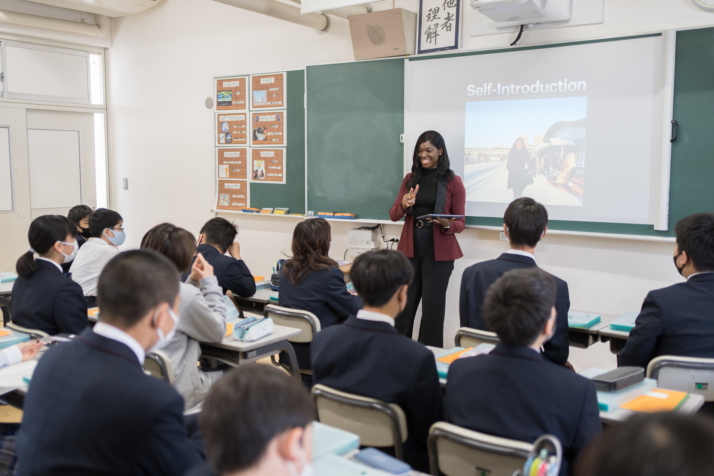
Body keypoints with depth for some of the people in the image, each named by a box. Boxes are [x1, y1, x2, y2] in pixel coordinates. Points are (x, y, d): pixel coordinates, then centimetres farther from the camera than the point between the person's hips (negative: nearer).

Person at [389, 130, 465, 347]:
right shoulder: (410, 179, 10)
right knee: (403, 305, 6)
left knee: (432, 307, 1)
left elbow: (460, 223, 1)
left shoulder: (453, 182, -1)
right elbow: (393, 215, 6)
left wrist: (447, 225, -21)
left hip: (438, 252, -3)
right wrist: (404, 205, -15)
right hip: (410, 249, 3)